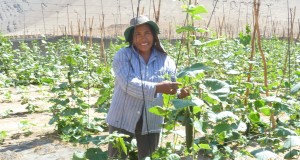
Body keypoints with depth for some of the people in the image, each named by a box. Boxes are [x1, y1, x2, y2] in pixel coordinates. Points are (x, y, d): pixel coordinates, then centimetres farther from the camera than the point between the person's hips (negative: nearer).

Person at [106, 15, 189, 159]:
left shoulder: (165, 60, 1)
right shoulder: (122, 56, -8)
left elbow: (175, 86, -3)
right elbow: (128, 84, -23)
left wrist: (181, 93, -27)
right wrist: (157, 88, -34)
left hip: (151, 122, 3)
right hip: (123, 120, -2)